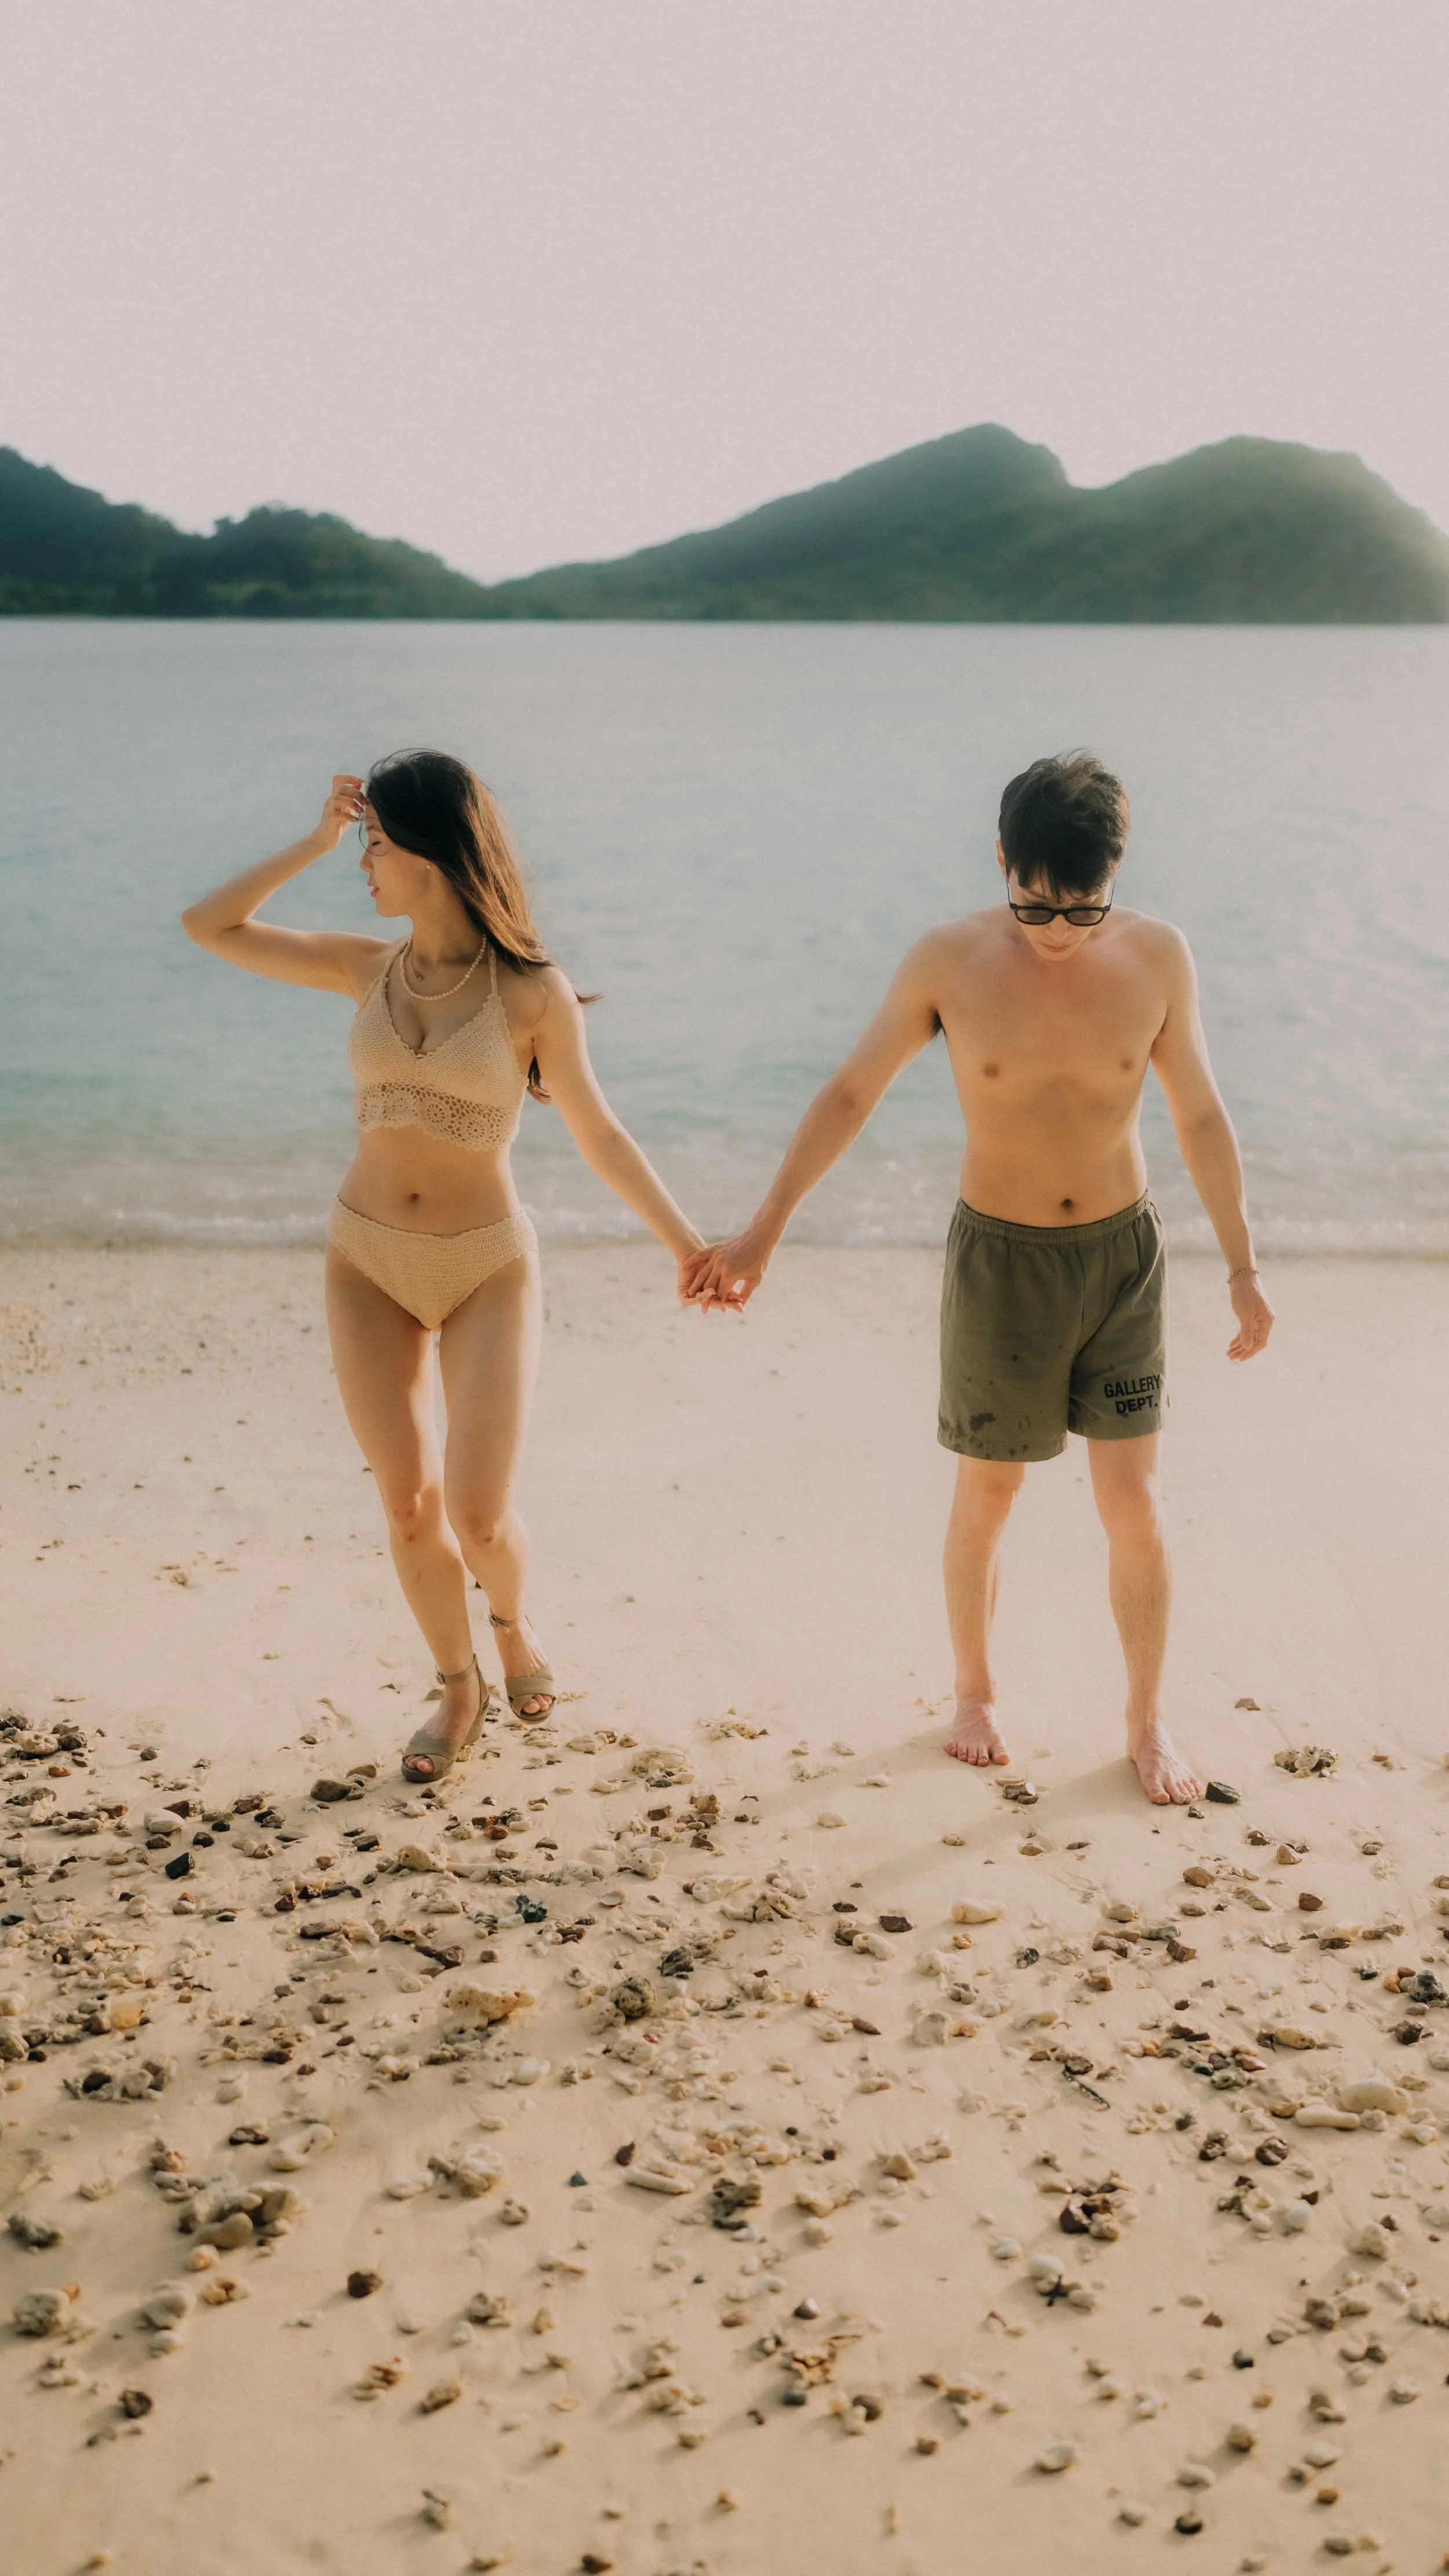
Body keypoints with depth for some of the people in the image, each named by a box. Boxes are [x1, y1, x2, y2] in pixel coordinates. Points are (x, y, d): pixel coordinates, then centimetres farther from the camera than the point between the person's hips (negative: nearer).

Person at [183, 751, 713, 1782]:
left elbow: (599, 1135, -5)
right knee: (409, 1503, 4)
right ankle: (461, 1687, 28)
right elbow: (209, 927, 5)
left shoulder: (534, 991, -8)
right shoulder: (371, 968, 2)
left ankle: (511, 1620, 25)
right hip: (369, 1263, 3)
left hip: (489, 1268, -3)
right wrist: (316, 841, -1)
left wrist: (687, 1241, -13)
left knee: (478, 1515, -11)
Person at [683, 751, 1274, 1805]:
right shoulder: (951, 961, -13)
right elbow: (850, 1094, -3)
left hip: (1123, 1254, 1)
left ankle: (1148, 1721, 24)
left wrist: (1243, 1268, 3)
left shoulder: (1158, 956, -10)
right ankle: (976, 1691, 36)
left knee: (1135, 1506, 3)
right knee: (987, 1497, 12)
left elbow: (1201, 1114, 1)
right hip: (1001, 1259, -1)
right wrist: (762, 1234, -4)